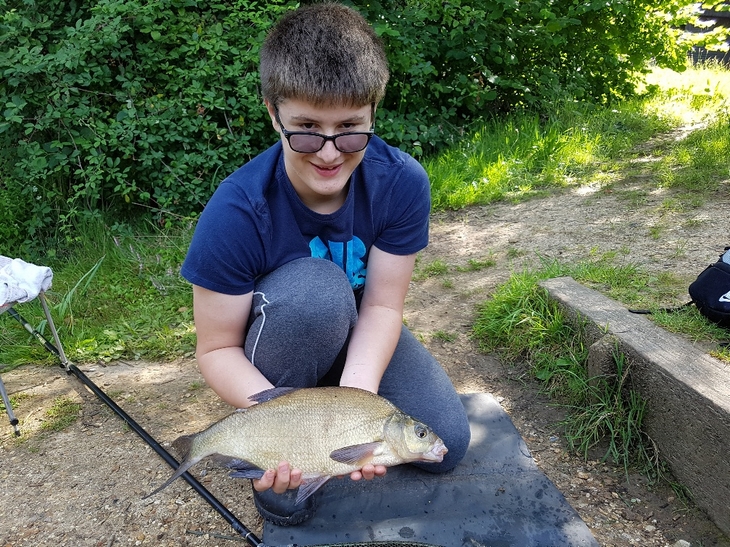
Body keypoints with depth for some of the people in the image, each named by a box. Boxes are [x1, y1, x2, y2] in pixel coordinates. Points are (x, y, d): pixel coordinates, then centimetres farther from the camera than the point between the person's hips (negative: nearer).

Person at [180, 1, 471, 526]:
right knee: (314, 286, -37)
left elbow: (382, 306, -20)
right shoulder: (235, 212, -30)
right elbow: (218, 350, -23)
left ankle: (330, 401, 14)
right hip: (273, 345, -2)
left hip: (358, 338, 3)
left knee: (446, 443, -14)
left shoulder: (402, 182, -23)